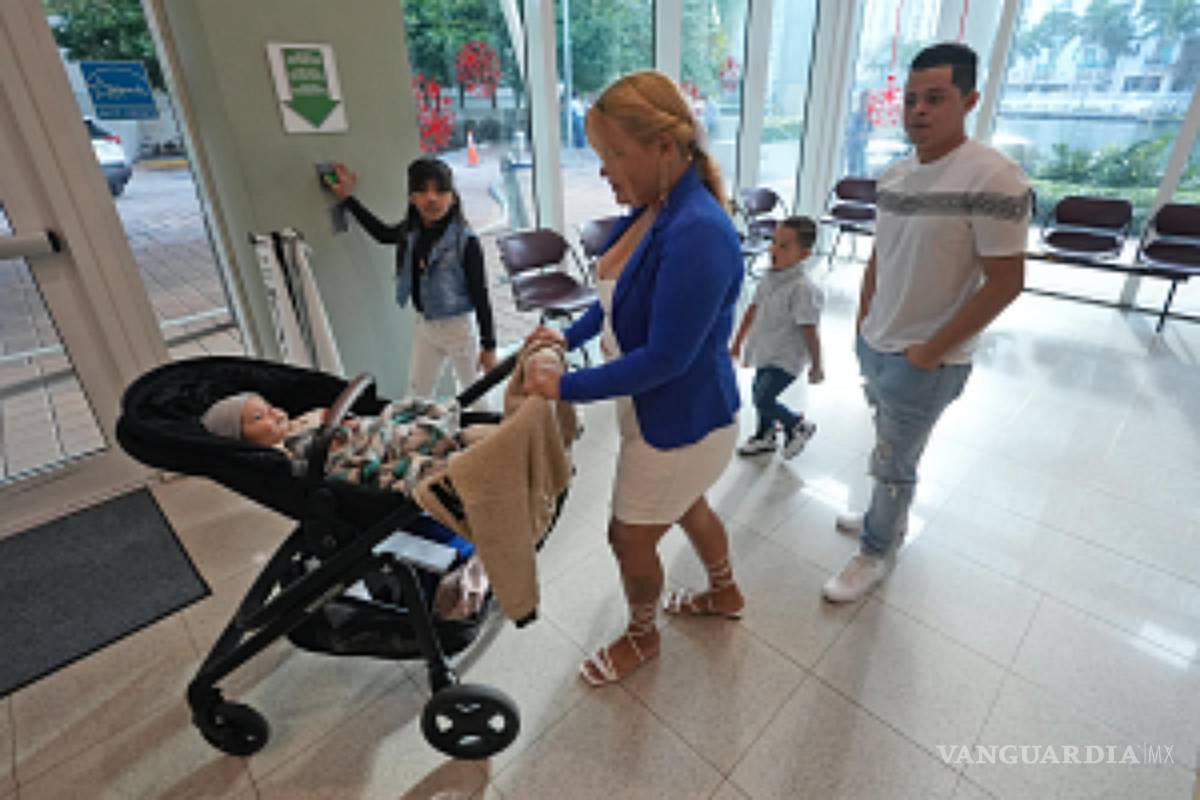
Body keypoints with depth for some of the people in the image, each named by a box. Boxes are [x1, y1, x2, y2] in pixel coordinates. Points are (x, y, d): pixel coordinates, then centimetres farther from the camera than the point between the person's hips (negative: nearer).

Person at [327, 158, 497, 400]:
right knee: (416, 395, 16)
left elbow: (480, 295, -16)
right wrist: (348, 199, 27)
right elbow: (383, 233, 23)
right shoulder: (411, 232, -1)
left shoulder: (465, 241, -19)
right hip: (424, 325, 7)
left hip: (457, 327, -6)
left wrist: (489, 346, -14)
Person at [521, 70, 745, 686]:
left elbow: (665, 358, -29)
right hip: (657, 410, 9)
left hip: (683, 421, -9)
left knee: (630, 539, 11)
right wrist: (569, 335, 0)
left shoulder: (698, 234, -31)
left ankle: (642, 637, 43)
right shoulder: (651, 208, -3)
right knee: (688, 506, 29)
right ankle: (725, 593, 58)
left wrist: (567, 387, -22)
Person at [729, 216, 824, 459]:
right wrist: (737, 342, 18)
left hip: (785, 359, -8)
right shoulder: (770, 278, 0)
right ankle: (764, 437, 42)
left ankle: (799, 427, 19)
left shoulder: (803, 289, -25)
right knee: (760, 394, 19)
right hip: (765, 353, 8)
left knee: (763, 400, -8)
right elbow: (753, 310, 11)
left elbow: (810, 332, -20)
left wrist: (816, 366, -13)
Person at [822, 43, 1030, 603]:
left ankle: (877, 551, 29)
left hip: (925, 362, -6)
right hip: (874, 345, 7)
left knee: (892, 464, 7)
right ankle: (890, 518, 46)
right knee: (892, 453, 24)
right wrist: (864, 321, 10)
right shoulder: (894, 175, 3)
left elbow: (1005, 282, -19)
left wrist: (929, 352, -17)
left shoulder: (993, 179, -19)